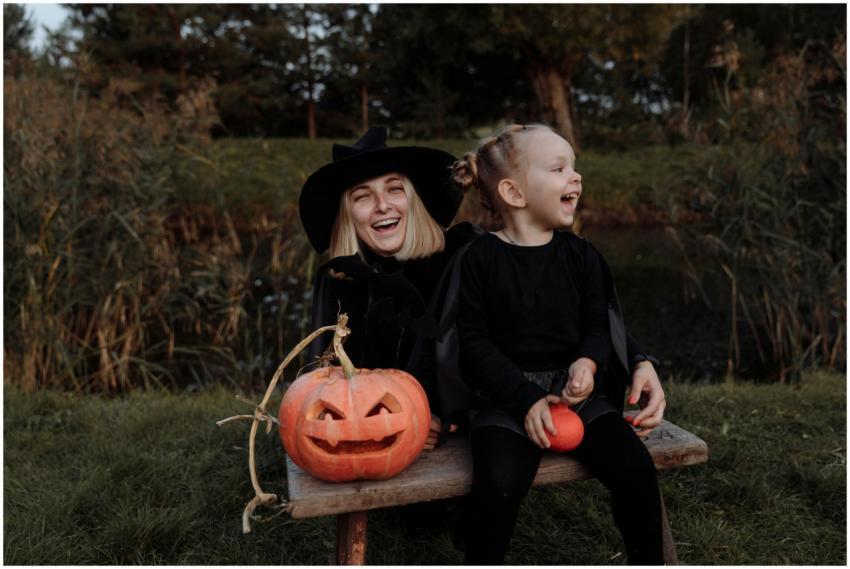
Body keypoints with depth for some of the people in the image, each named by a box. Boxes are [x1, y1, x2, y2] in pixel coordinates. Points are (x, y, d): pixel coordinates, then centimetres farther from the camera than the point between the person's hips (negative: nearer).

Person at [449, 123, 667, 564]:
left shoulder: (580, 255, 7)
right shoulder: (480, 258, -5)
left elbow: (599, 322, 10)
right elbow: (474, 342, -6)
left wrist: (589, 362, -13)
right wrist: (525, 400, -15)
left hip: (574, 387, 4)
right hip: (508, 393, -3)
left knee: (635, 467, -14)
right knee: (499, 479, -28)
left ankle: (649, 564, 11)